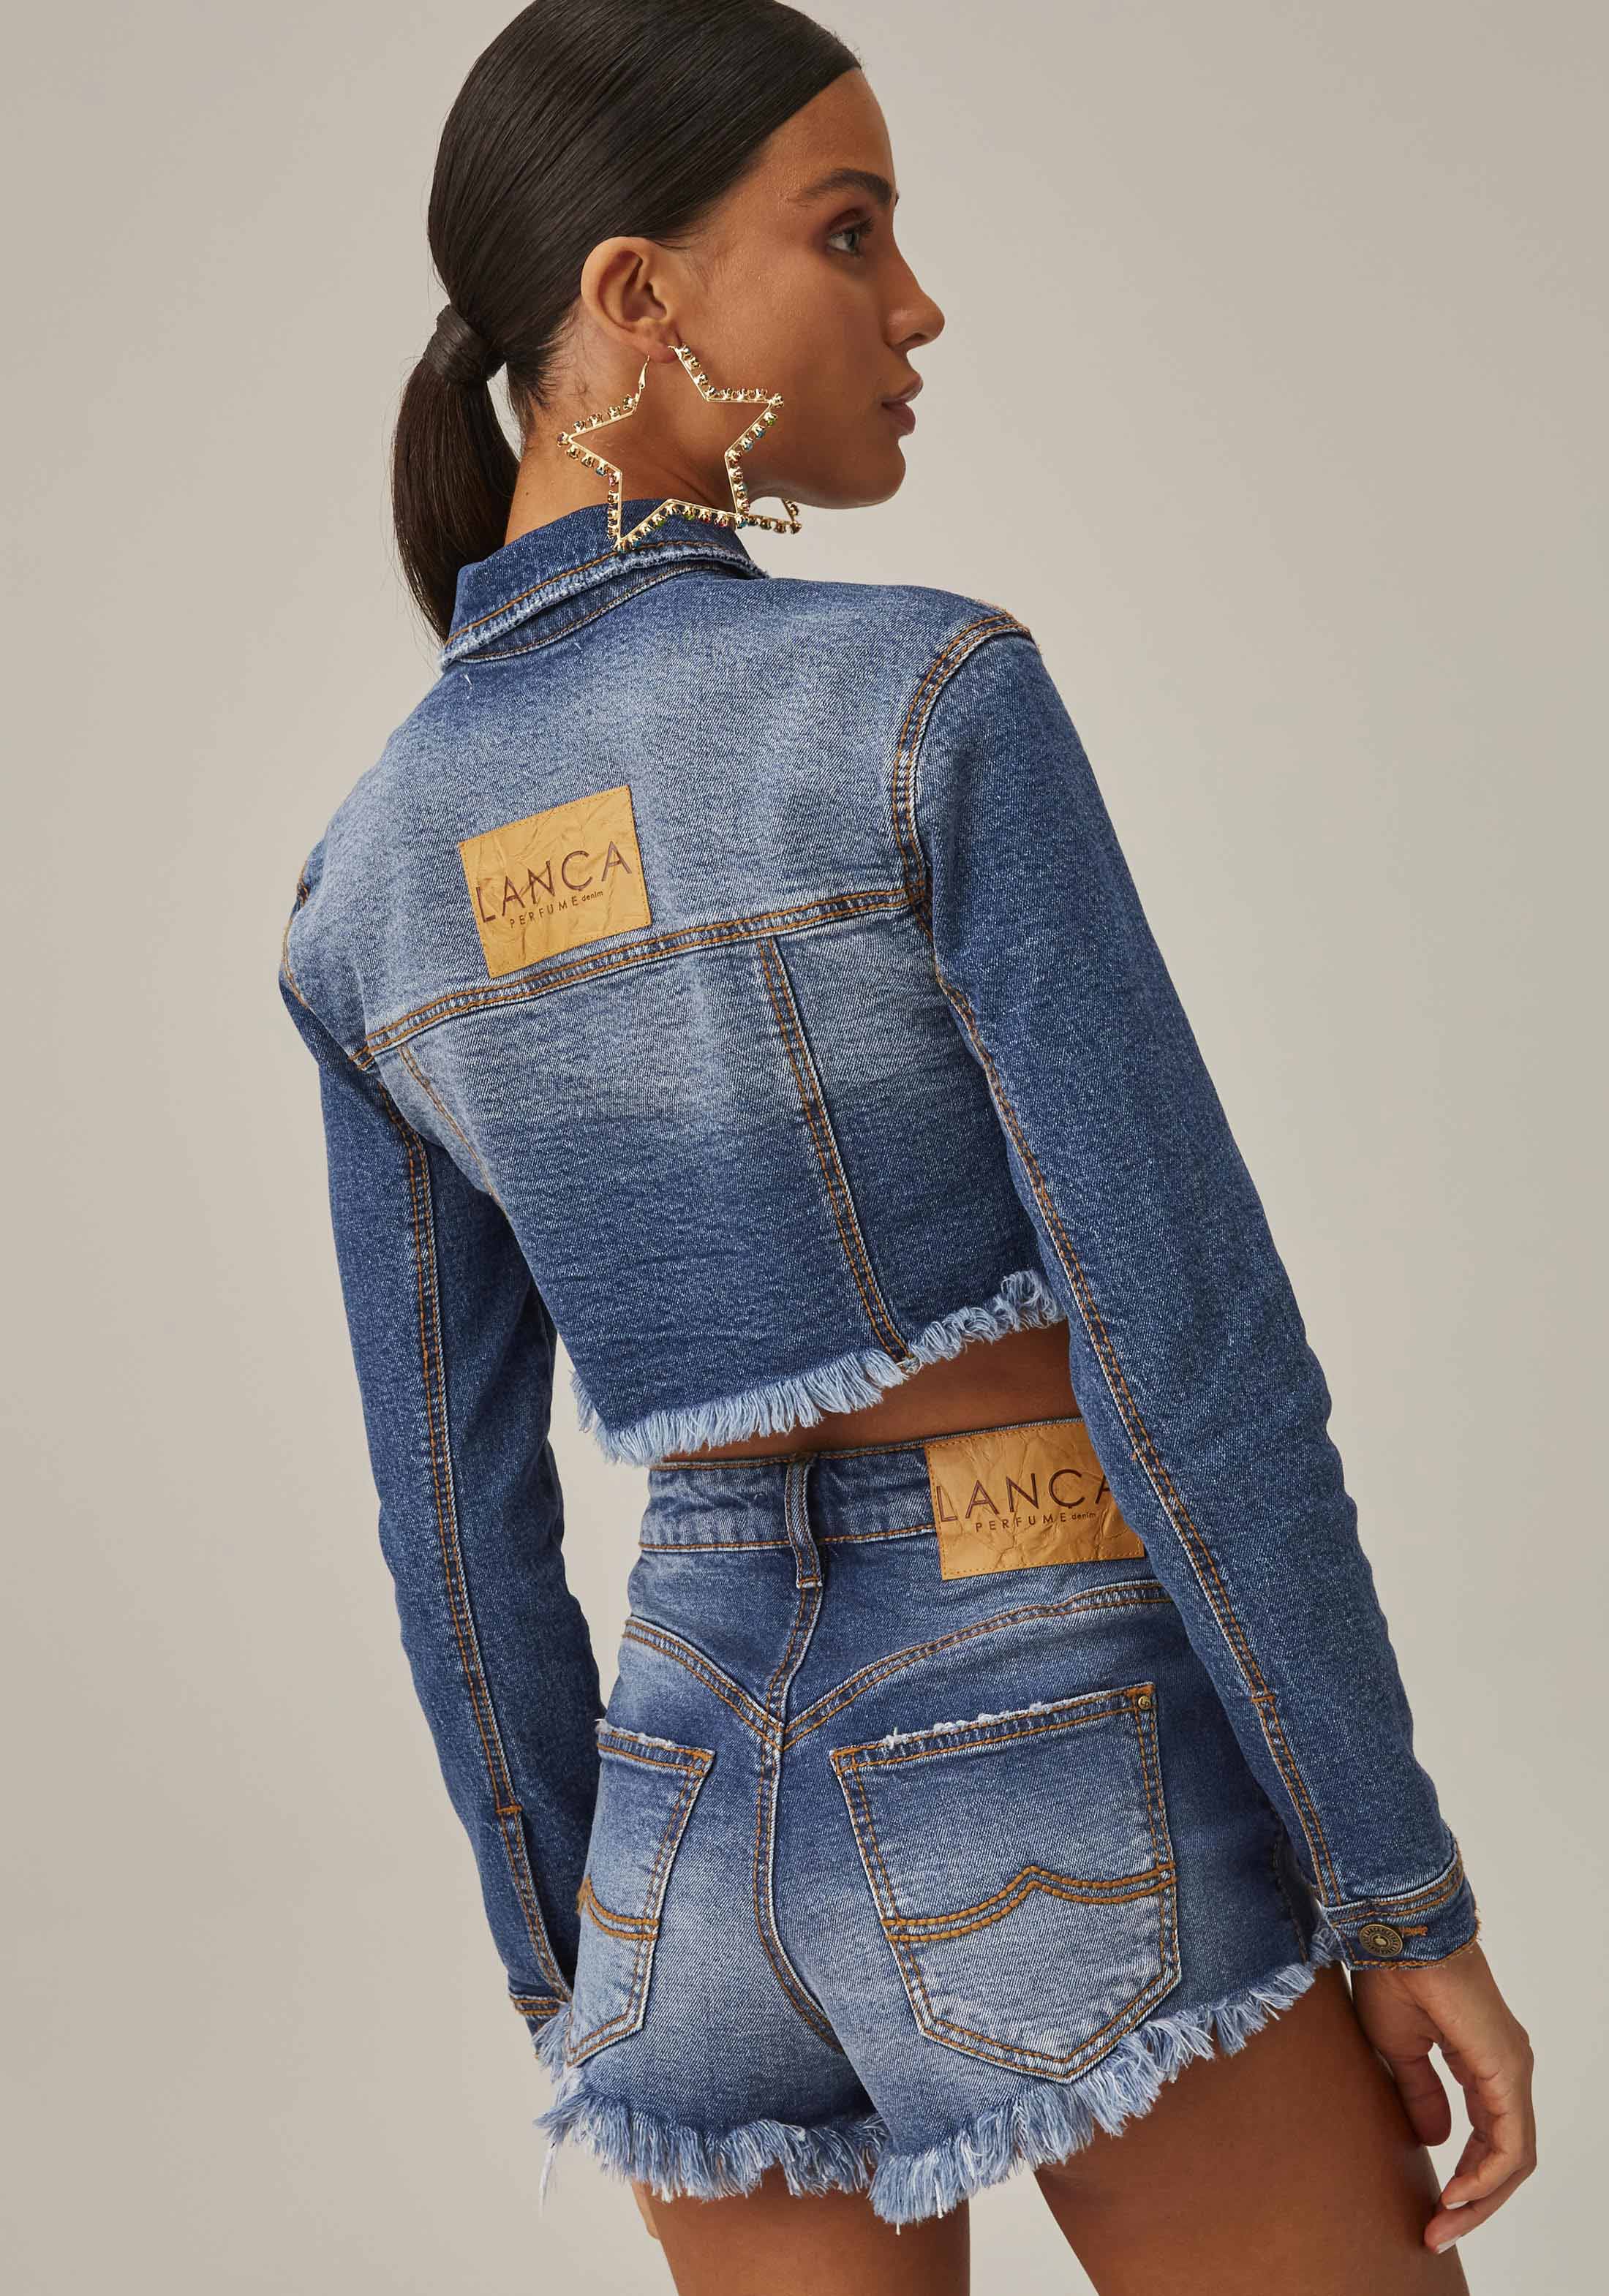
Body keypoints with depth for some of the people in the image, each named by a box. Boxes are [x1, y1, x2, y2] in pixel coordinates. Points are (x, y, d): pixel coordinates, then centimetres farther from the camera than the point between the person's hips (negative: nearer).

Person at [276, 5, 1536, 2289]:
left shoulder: (369, 888, 2)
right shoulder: (932, 697, -17)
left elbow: (460, 1514, 7)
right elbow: (1192, 1353, -18)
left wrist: (580, 1974, 19)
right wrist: (1413, 1899, -9)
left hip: (716, 1825, 5)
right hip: (1062, 1810, -5)